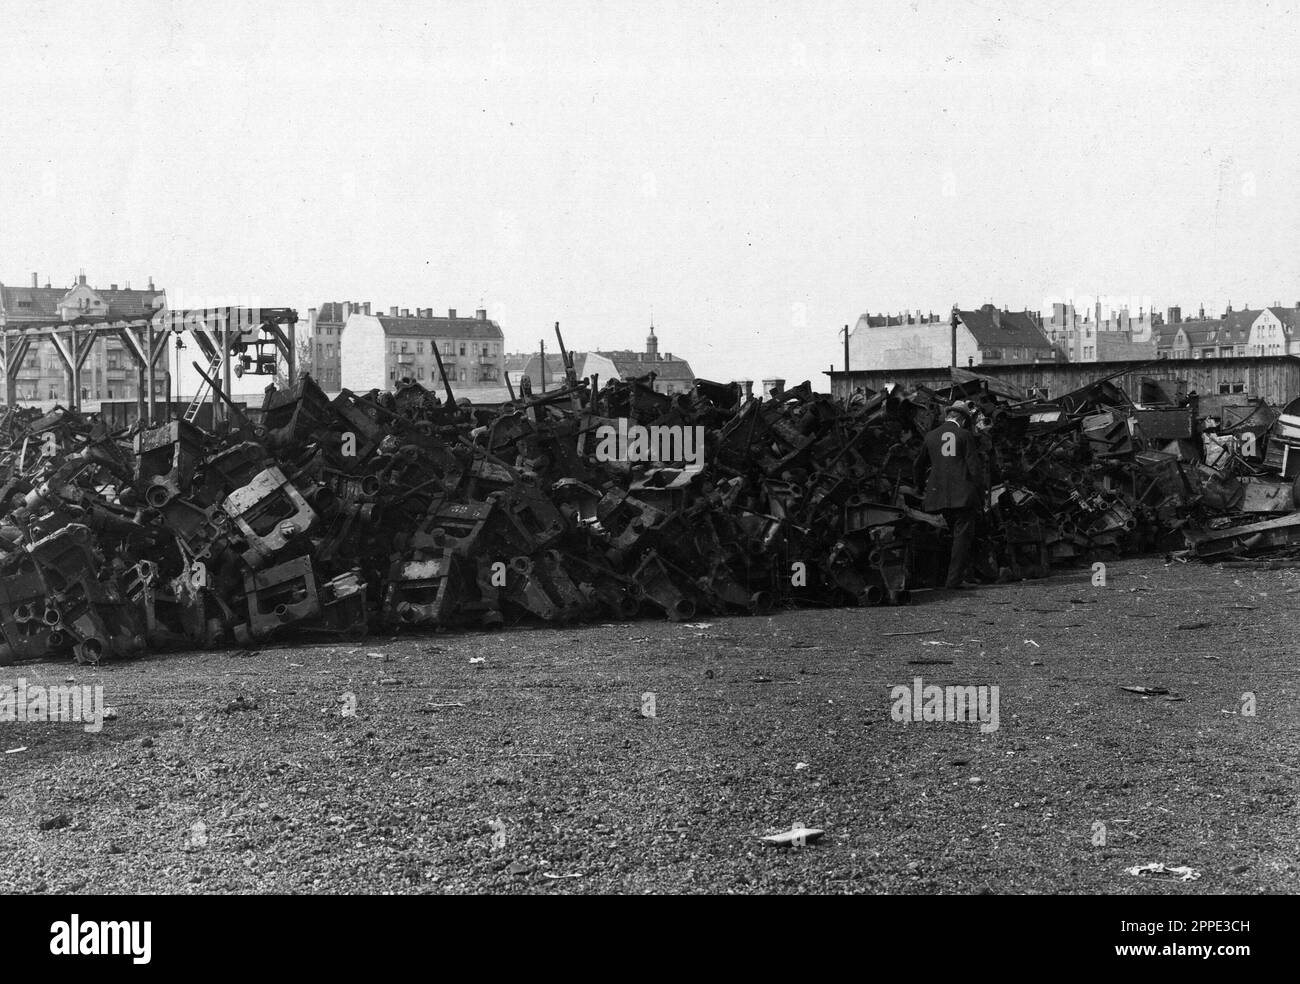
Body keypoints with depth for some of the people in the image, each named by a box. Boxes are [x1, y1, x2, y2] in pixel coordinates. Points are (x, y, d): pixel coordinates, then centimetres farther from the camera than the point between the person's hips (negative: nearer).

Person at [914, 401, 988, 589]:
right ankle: (954, 579, -7)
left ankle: (957, 574, 17)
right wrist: (982, 489, -1)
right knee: (962, 536, -1)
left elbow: (919, 464, 21)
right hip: (963, 494, -5)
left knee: (956, 533, 18)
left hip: (940, 495, 5)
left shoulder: (931, 436, 11)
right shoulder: (965, 435, -2)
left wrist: (921, 485, 36)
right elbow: (975, 465, -6)